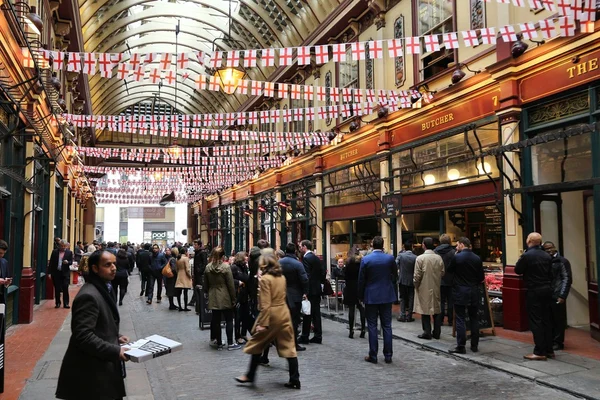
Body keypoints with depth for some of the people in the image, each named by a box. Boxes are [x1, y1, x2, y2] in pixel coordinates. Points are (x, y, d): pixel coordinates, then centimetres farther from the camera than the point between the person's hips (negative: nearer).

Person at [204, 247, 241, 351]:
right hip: (225, 298, -4)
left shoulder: (208, 268, 1)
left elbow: (206, 285, 8)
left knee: (216, 320, 10)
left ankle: (218, 342, 17)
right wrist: (233, 299, -2)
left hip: (213, 298, 4)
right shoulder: (226, 267, -12)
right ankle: (230, 344, 7)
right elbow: (231, 285, -10)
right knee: (229, 320, 5)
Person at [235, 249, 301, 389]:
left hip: (271, 314, -6)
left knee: (257, 344, 12)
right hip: (284, 313, 6)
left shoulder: (265, 279, -13)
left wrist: (263, 323, -17)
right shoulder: (281, 277, 7)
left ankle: (250, 375, 24)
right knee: (289, 347, 7)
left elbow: (266, 304, -18)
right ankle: (295, 380, 9)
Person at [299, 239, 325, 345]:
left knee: (307, 314, -2)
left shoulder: (306, 258, -14)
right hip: (317, 290, 8)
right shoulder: (316, 258, 12)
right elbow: (323, 273, 13)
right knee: (316, 313, 11)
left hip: (310, 290, -8)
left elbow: (306, 275, -20)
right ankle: (318, 337, 14)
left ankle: (304, 337, 4)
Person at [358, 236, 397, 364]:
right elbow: (395, 276, 5)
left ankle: (373, 356, 8)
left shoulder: (365, 260, -9)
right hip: (387, 296, 2)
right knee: (387, 326, 8)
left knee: (372, 326, 5)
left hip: (371, 296, -2)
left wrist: (361, 296, 8)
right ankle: (388, 355, 12)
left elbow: (361, 280, -3)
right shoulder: (390, 258, -5)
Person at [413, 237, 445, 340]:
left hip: (424, 288, -4)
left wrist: (416, 285, 4)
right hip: (436, 288, 4)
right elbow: (442, 273, 2)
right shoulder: (439, 258, -2)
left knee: (425, 310, 4)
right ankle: (436, 333, 17)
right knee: (436, 310, 12)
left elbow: (417, 275, -12)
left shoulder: (420, 258, -14)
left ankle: (427, 333, 5)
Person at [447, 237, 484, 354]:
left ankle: (461, 346, 1)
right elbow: (481, 277, 4)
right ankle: (474, 345, 18)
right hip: (474, 292, 4)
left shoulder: (456, 257, -12)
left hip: (460, 292, -4)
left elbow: (449, 271, 0)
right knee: (474, 318, 13)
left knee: (460, 319, 0)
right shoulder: (477, 258, 1)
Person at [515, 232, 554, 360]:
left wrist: (521, 258, 9)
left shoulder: (527, 255, -14)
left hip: (534, 291, -7)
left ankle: (539, 352, -2)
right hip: (547, 290, 7)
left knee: (536, 321, -3)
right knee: (547, 321, 12)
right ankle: (549, 350, 19)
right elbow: (550, 273, 12)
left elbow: (517, 270, -4)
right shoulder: (547, 256, 6)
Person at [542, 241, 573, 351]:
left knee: (558, 320, 2)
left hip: (557, 296, -4)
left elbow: (567, 279, -6)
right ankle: (550, 341, 19)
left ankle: (558, 342, 12)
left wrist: (562, 296, -12)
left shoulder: (562, 261, -2)